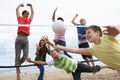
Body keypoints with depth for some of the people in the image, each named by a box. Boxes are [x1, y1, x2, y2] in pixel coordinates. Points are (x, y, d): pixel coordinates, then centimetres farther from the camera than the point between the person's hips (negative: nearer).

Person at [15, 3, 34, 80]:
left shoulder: (29, 20, 20)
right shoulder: (20, 19, 11)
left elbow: (33, 13, 34)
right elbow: (17, 9, 18)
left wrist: (31, 6, 40)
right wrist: (20, 5, 34)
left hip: (26, 39, 4)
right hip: (19, 38, -4)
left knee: (25, 56, -4)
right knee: (18, 56, -1)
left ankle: (18, 65, 26)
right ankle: (18, 73, 4)